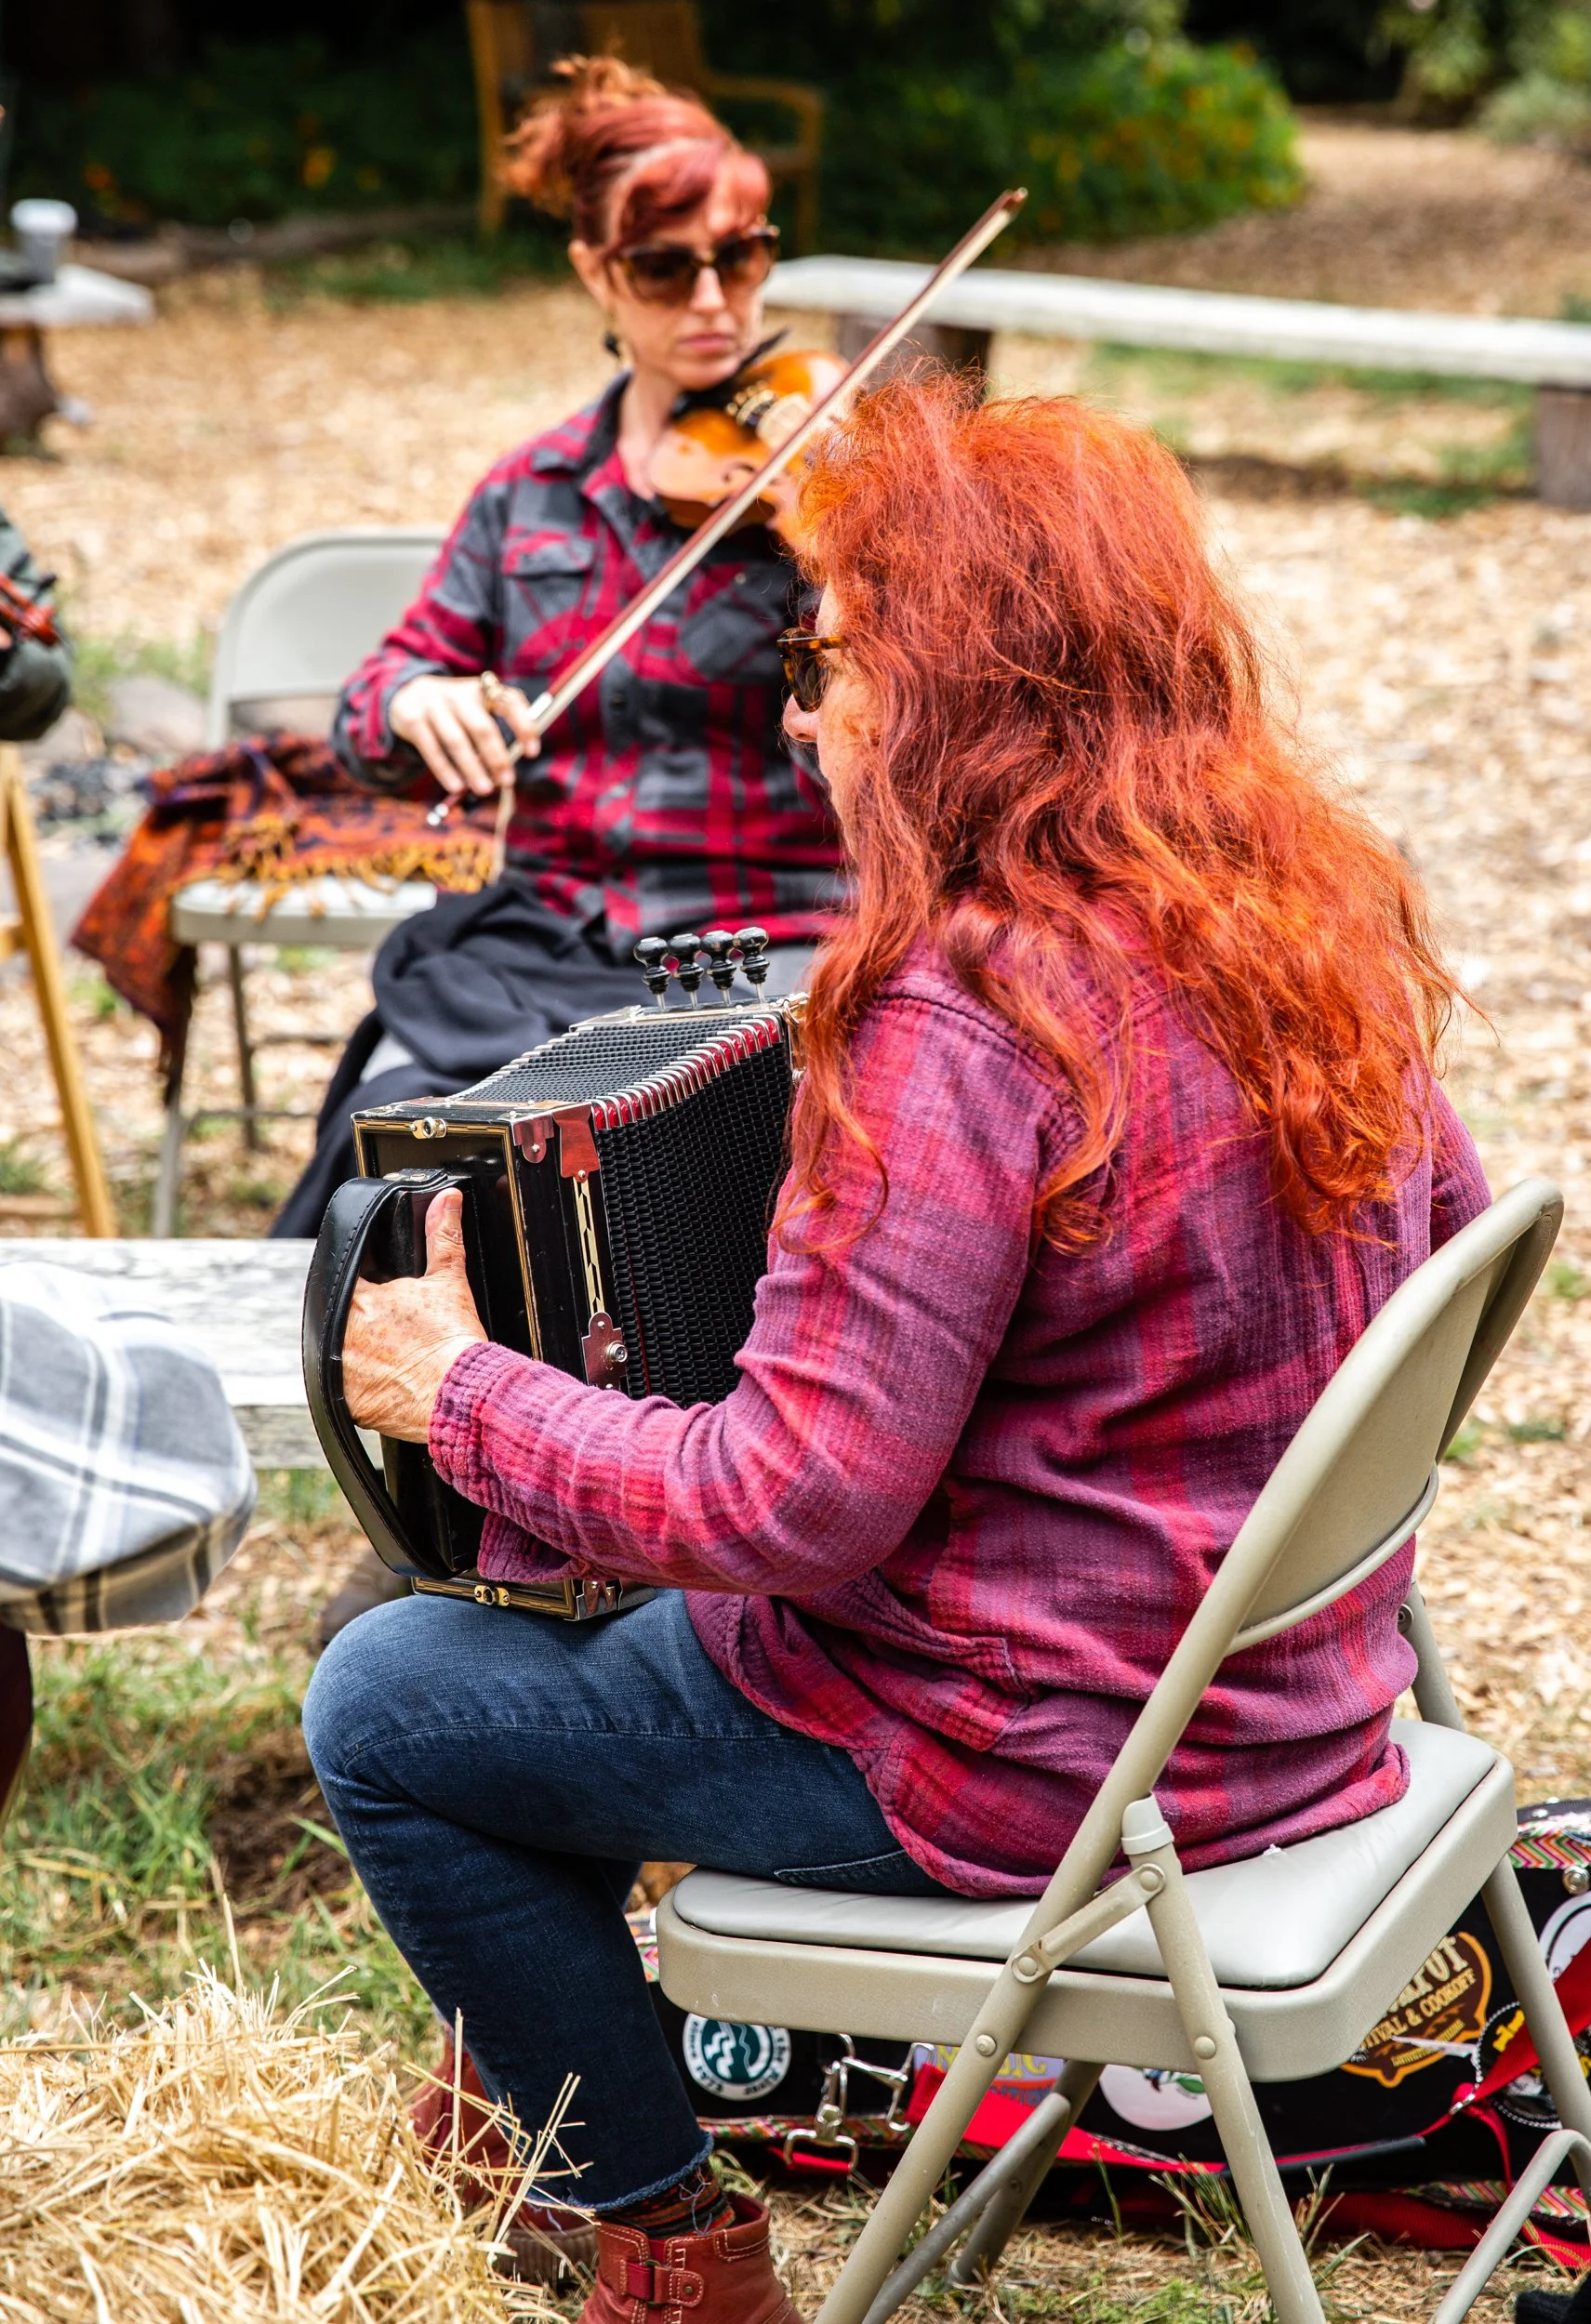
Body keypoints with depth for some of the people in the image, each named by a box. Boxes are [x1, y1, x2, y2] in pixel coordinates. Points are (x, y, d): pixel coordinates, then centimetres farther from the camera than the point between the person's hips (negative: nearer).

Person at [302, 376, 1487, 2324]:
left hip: (1037, 1769, -9)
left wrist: (461, 1396, -13)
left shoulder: (958, 1024, -29)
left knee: (379, 1707, 7)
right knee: (639, 1577, 29)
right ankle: (553, 2050, 43)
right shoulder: (1323, 906, -3)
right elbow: (1447, 1236, 13)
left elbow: (799, 1500, -27)